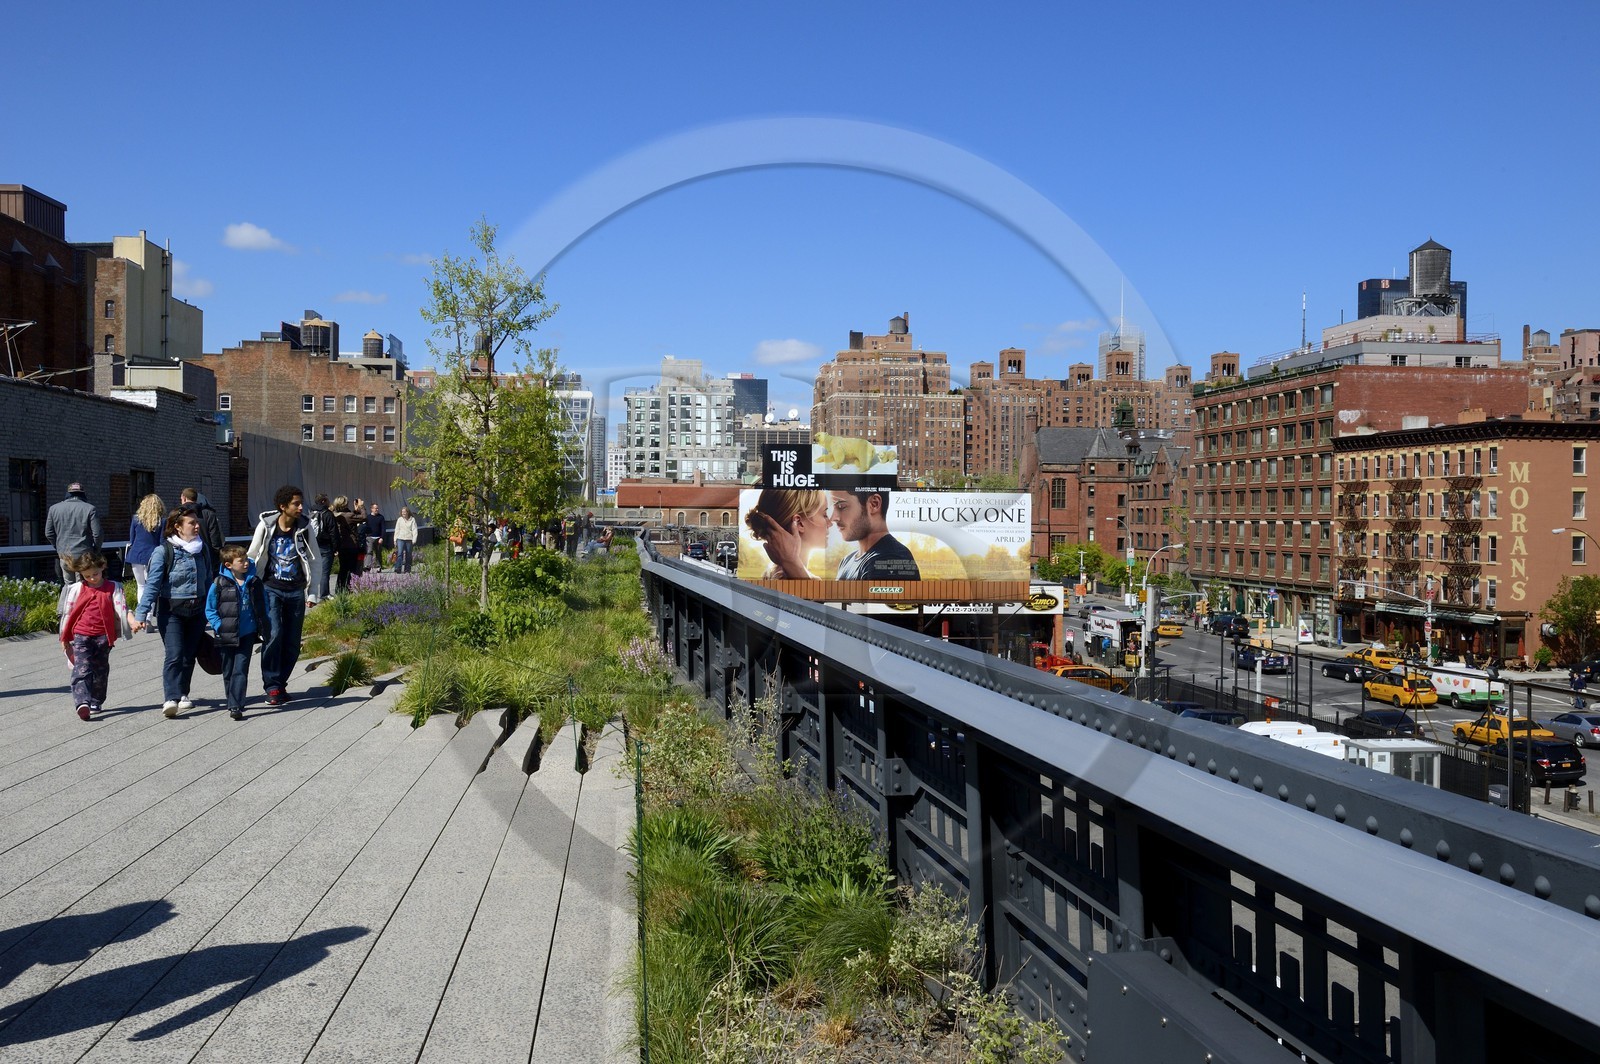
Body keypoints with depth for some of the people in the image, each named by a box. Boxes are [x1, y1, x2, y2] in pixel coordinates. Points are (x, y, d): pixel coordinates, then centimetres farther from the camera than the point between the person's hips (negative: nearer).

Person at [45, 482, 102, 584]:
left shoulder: (54, 509, 6)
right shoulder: (90, 509, -8)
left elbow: (48, 533, 11)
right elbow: (97, 534, -9)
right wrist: (96, 549, 8)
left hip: (64, 554, 3)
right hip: (83, 555, -3)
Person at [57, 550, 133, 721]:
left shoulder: (113, 588, 3)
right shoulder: (76, 588, 4)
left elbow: (121, 608, -3)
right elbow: (67, 613, 8)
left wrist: (132, 621, -18)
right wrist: (64, 639, 8)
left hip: (103, 636, 1)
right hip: (81, 636, -1)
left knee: (100, 671, 11)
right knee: (82, 670, -13)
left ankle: (96, 702, 23)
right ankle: (82, 703, -25)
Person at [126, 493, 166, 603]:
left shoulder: (136, 519, 3)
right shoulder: (163, 521, -4)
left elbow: (131, 540, 8)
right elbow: (162, 543, -3)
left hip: (137, 556, 2)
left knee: (141, 586, 12)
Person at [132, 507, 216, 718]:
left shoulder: (203, 549, 7)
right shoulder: (164, 552, -8)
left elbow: (209, 580, 15)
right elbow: (152, 584, -13)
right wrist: (141, 615, -19)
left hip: (197, 611, 5)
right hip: (171, 611, -5)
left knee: (189, 655, 10)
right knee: (174, 654, -15)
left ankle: (182, 694, 24)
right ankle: (171, 699, -20)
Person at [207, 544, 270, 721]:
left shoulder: (254, 582, 2)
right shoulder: (219, 583, -6)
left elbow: (263, 606, 12)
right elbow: (210, 610, 0)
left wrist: (264, 628, 5)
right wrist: (219, 627, -12)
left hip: (247, 634, 0)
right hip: (227, 636, 0)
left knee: (240, 670, -7)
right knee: (228, 671, 12)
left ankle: (235, 706, -10)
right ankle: (234, 702, 29)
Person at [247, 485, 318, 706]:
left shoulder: (305, 527, -1)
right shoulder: (266, 526, -6)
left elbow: (313, 559, 10)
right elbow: (252, 557, 5)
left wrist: (312, 589, 7)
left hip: (296, 591, 3)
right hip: (271, 589, -2)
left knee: (292, 642, 4)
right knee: (273, 635, -15)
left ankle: (280, 683, 19)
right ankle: (272, 687, -7)